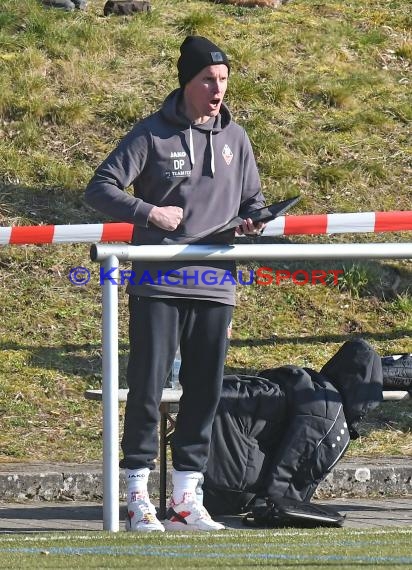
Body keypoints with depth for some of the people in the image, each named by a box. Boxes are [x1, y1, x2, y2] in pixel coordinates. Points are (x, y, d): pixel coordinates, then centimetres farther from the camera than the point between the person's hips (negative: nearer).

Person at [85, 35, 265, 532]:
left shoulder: (235, 139, 11)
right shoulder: (152, 134, -2)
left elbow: (253, 201, 21)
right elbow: (100, 188, -4)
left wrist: (251, 222, -1)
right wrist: (150, 213, -14)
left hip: (215, 287, 4)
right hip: (157, 285, -4)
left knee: (205, 392, 6)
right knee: (147, 388, -4)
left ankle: (185, 499, 14)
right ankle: (138, 497, 3)